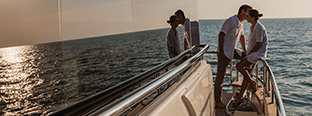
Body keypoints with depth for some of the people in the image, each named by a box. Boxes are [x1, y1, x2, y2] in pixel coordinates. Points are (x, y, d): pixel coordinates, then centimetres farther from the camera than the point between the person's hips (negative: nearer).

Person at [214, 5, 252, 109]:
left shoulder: (241, 23, 13)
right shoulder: (231, 21, -15)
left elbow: (241, 36, 24)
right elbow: (221, 35, -19)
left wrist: (245, 51, 25)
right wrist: (220, 51, -23)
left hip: (233, 50, 9)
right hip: (225, 52, -9)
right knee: (220, 76, -5)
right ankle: (217, 101, 2)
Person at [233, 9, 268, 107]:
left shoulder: (259, 28, -20)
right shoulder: (252, 27, 9)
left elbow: (258, 45, -21)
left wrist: (249, 54, -11)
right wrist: (247, 53, 12)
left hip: (258, 53, -9)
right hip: (253, 53, 9)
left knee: (239, 66, -18)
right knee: (247, 75, 5)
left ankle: (252, 82, 1)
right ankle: (239, 98, 8)